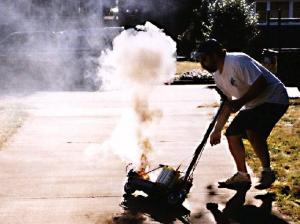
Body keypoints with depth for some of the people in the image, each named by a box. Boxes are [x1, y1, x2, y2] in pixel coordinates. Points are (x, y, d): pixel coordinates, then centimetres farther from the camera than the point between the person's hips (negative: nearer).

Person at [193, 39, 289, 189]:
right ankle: (242, 176, 17)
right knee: (232, 134, 4)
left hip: (273, 99, -10)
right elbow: (229, 103, 16)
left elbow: (261, 83, -28)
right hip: (253, 105, 10)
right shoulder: (217, 75, 7)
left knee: (252, 132, -29)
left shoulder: (237, 61, -23)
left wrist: (240, 102, -31)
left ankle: (267, 171, -13)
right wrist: (217, 130, 16)